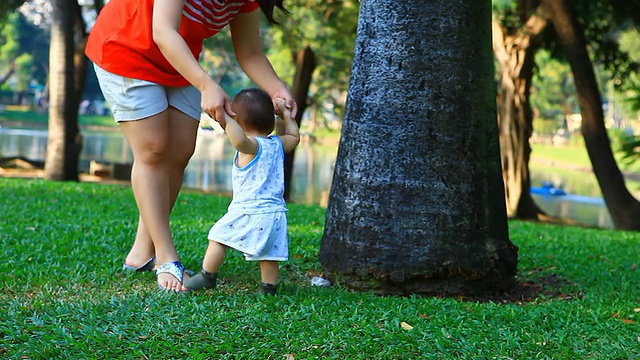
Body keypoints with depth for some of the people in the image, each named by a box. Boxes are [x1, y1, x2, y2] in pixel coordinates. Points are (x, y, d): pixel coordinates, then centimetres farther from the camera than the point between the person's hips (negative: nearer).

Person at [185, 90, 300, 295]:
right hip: (275, 214, 7)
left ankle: (207, 277, 11)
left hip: (249, 213, -7)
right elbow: (294, 136, 32)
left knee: (218, 237, 5)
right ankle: (270, 287, 12)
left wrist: (224, 119, -30)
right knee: (268, 254, 12)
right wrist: (285, 115, 34)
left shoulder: (251, 146, -12)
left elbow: (239, 139, -38)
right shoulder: (277, 145, 9)